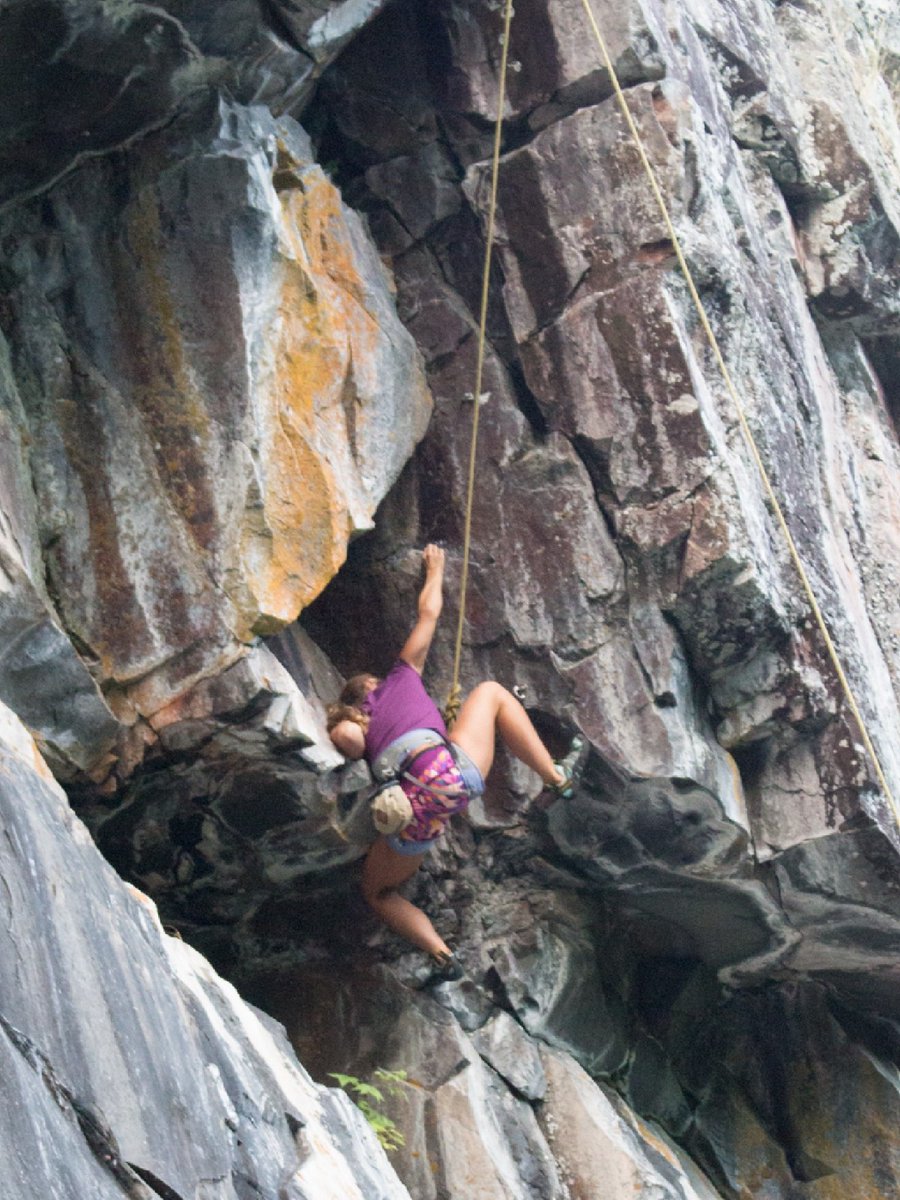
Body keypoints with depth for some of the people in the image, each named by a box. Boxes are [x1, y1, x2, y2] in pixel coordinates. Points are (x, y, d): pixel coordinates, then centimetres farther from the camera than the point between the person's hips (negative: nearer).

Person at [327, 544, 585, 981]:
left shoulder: (352, 726, 26)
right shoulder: (400, 678, 25)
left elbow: (343, 734, -1)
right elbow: (428, 613, 34)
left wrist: (365, 757, 17)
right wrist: (435, 569, 50)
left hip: (409, 815, 1)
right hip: (451, 776, -1)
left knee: (378, 892, 30)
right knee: (491, 692, 25)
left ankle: (439, 953, 3)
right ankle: (557, 777, 18)